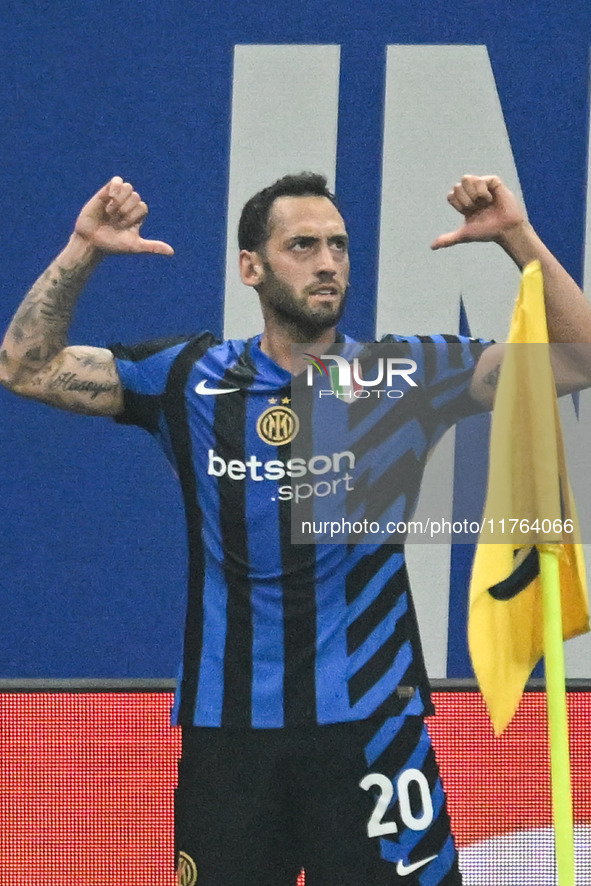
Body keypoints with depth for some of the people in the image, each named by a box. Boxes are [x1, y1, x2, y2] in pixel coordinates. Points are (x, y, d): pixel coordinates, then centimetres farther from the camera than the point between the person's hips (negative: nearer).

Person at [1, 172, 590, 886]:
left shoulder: (405, 375, 2)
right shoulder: (191, 380, 4)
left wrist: (517, 237, -15)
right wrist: (82, 251, -6)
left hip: (372, 723, -1)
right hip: (228, 728, 1)